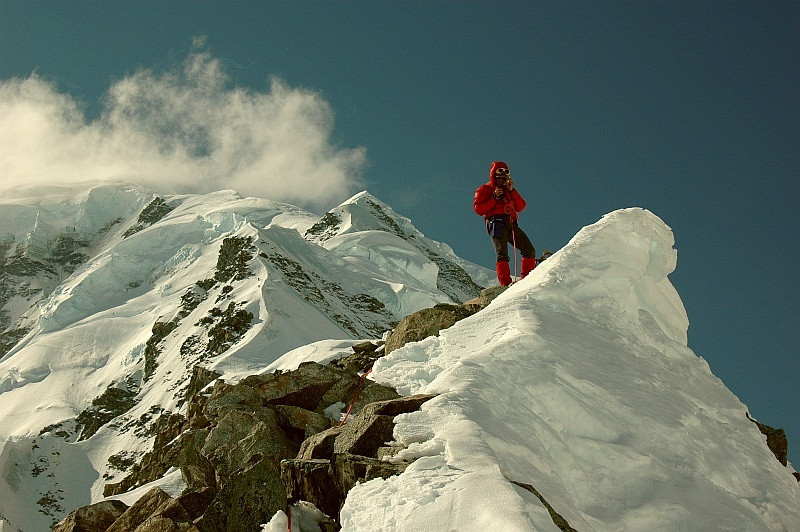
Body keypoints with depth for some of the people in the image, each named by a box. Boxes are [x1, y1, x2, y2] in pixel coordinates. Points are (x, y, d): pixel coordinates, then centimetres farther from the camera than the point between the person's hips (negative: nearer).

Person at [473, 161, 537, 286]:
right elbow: (478, 208, -1)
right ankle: (505, 283, -29)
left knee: (529, 250, -5)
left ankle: (526, 279, -1)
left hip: (511, 224, 5)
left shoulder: (508, 190, 29)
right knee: (502, 254, -21)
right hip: (496, 223, -5)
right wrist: (494, 198, -8)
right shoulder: (484, 189, 15)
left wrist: (512, 190, 5)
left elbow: (521, 207, 14)